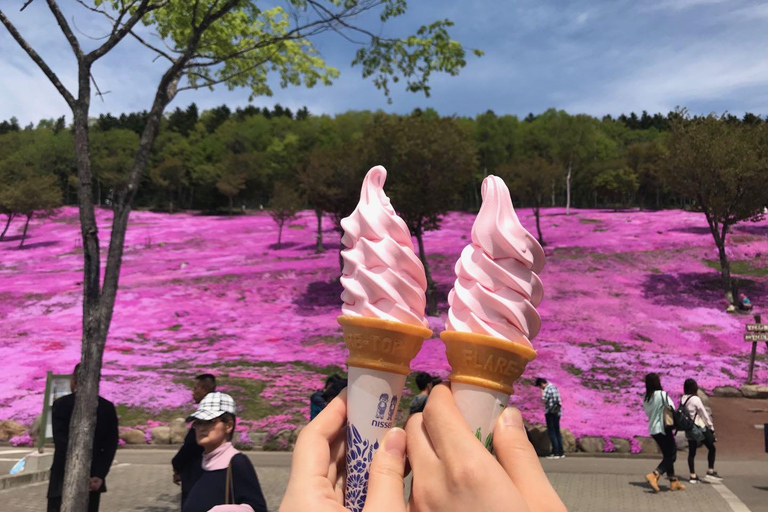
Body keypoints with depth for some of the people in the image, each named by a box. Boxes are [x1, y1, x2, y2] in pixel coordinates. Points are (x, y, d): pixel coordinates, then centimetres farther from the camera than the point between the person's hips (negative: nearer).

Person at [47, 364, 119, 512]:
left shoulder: (61, 404, -4)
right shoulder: (108, 407, 4)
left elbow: (61, 442, -11)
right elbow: (111, 445, -3)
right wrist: (99, 476, -6)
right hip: (94, 479, 3)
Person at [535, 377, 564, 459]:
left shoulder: (547, 389, -12)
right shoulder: (554, 387, 16)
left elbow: (544, 400, -17)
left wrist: (542, 392, -6)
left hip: (550, 412, -9)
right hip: (557, 412, 9)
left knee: (551, 432, -5)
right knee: (557, 431, 12)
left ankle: (555, 452, -7)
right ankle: (561, 452, 14)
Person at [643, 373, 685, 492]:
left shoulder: (645, 398, 4)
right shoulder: (662, 394, -15)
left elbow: (648, 413, 7)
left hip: (653, 430, 7)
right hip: (663, 429, -7)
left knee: (667, 455, 16)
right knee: (671, 456, 1)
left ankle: (673, 482, 21)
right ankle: (654, 475, -14)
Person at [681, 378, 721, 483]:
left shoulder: (683, 400, 4)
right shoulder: (696, 399, -15)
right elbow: (704, 414, -10)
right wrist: (711, 427, 2)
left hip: (689, 429, 6)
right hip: (700, 428, -6)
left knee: (692, 452, 10)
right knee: (711, 448, 10)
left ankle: (693, 475, 12)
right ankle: (711, 471, 9)